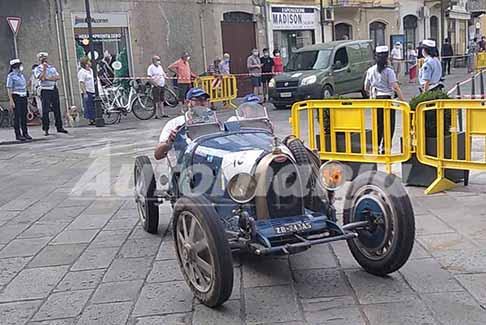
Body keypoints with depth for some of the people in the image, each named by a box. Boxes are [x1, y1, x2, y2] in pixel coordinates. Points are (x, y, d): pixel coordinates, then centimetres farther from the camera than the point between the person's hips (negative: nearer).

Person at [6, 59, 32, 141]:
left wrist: (26, 98, 17)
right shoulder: (11, 76, -7)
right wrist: (11, 100, -19)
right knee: (17, 116, -5)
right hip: (16, 97, -7)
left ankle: (25, 133, 12)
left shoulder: (21, 75, 15)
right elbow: (9, 89, -12)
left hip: (23, 97, 7)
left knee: (24, 116, 7)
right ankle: (18, 135, -3)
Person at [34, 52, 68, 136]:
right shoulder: (38, 69, 1)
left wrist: (49, 78, -9)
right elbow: (41, 78, -15)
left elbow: (58, 77, 4)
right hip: (45, 90, -4)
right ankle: (45, 129, -1)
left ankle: (59, 127, 14)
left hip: (54, 89, 4)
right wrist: (44, 69, -14)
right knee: (45, 110, -6)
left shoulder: (52, 67, 14)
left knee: (57, 109, 7)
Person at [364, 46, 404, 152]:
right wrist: (402, 100, -15)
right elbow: (396, 87, -15)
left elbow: (366, 88, 10)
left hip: (375, 100, 4)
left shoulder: (370, 71, 4)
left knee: (378, 124, 14)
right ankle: (385, 147, 2)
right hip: (387, 98, -4)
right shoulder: (388, 71, -9)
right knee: (389, 124, 5)